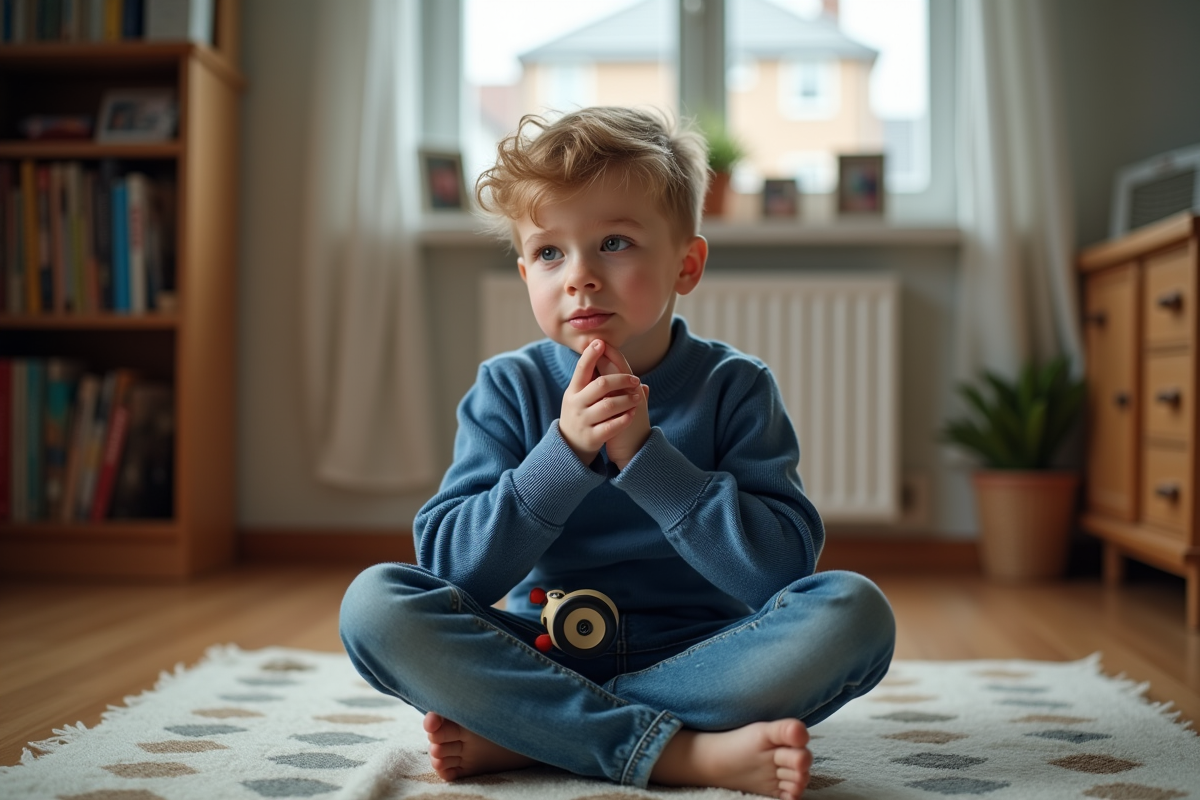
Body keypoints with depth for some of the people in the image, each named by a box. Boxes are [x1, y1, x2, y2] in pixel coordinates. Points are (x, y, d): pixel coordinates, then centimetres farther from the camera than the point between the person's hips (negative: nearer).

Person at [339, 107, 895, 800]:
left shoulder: (734, 387, -3)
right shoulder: (510, 389, 0)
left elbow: (783, 568, -14)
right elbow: (454, 570, -9)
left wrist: (643, 454, -21)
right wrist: (565, 452, -22)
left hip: (697, 658, 0)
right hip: (543, 654, 1)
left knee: (855, 610, -26)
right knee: (375, 600, -22)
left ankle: (522, 738, -23)